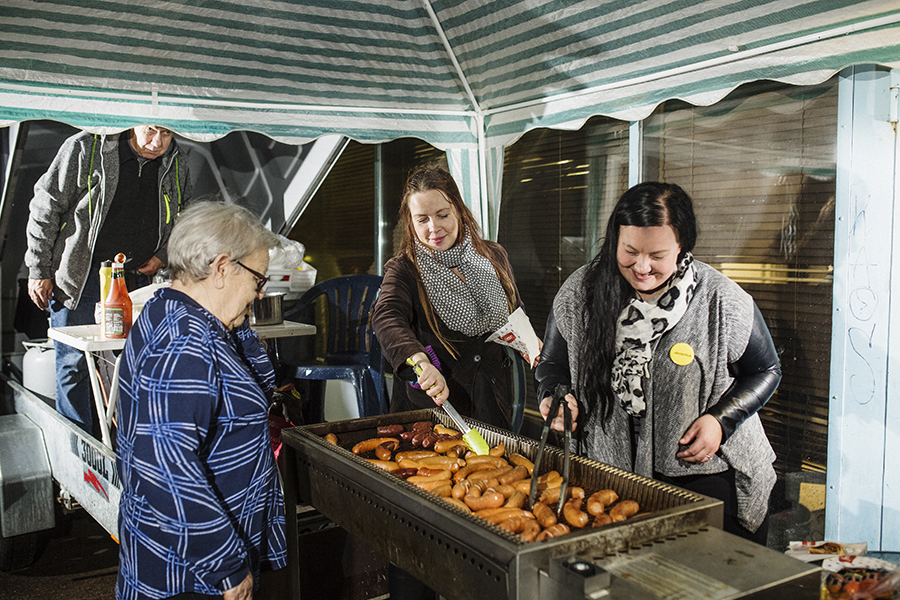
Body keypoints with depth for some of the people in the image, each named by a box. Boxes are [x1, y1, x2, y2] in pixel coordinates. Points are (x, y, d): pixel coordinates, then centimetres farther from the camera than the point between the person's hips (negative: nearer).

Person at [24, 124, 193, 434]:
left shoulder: (177, 167, 2)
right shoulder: (84, 149, -11)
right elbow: (46, 208, -5)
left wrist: (162, 255, 3)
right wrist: (39, 269, -5)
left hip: (137, 279, 4)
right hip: (79, 278, -3)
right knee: (74, 362, 0)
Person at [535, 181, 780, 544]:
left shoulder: (723, 302, -10)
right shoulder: (577, 294, -5)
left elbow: (765, 371, 4)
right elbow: (552, 365, 9)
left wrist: (721, 420, -11)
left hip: (705, 476, -1)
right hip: (605, 471, 1)